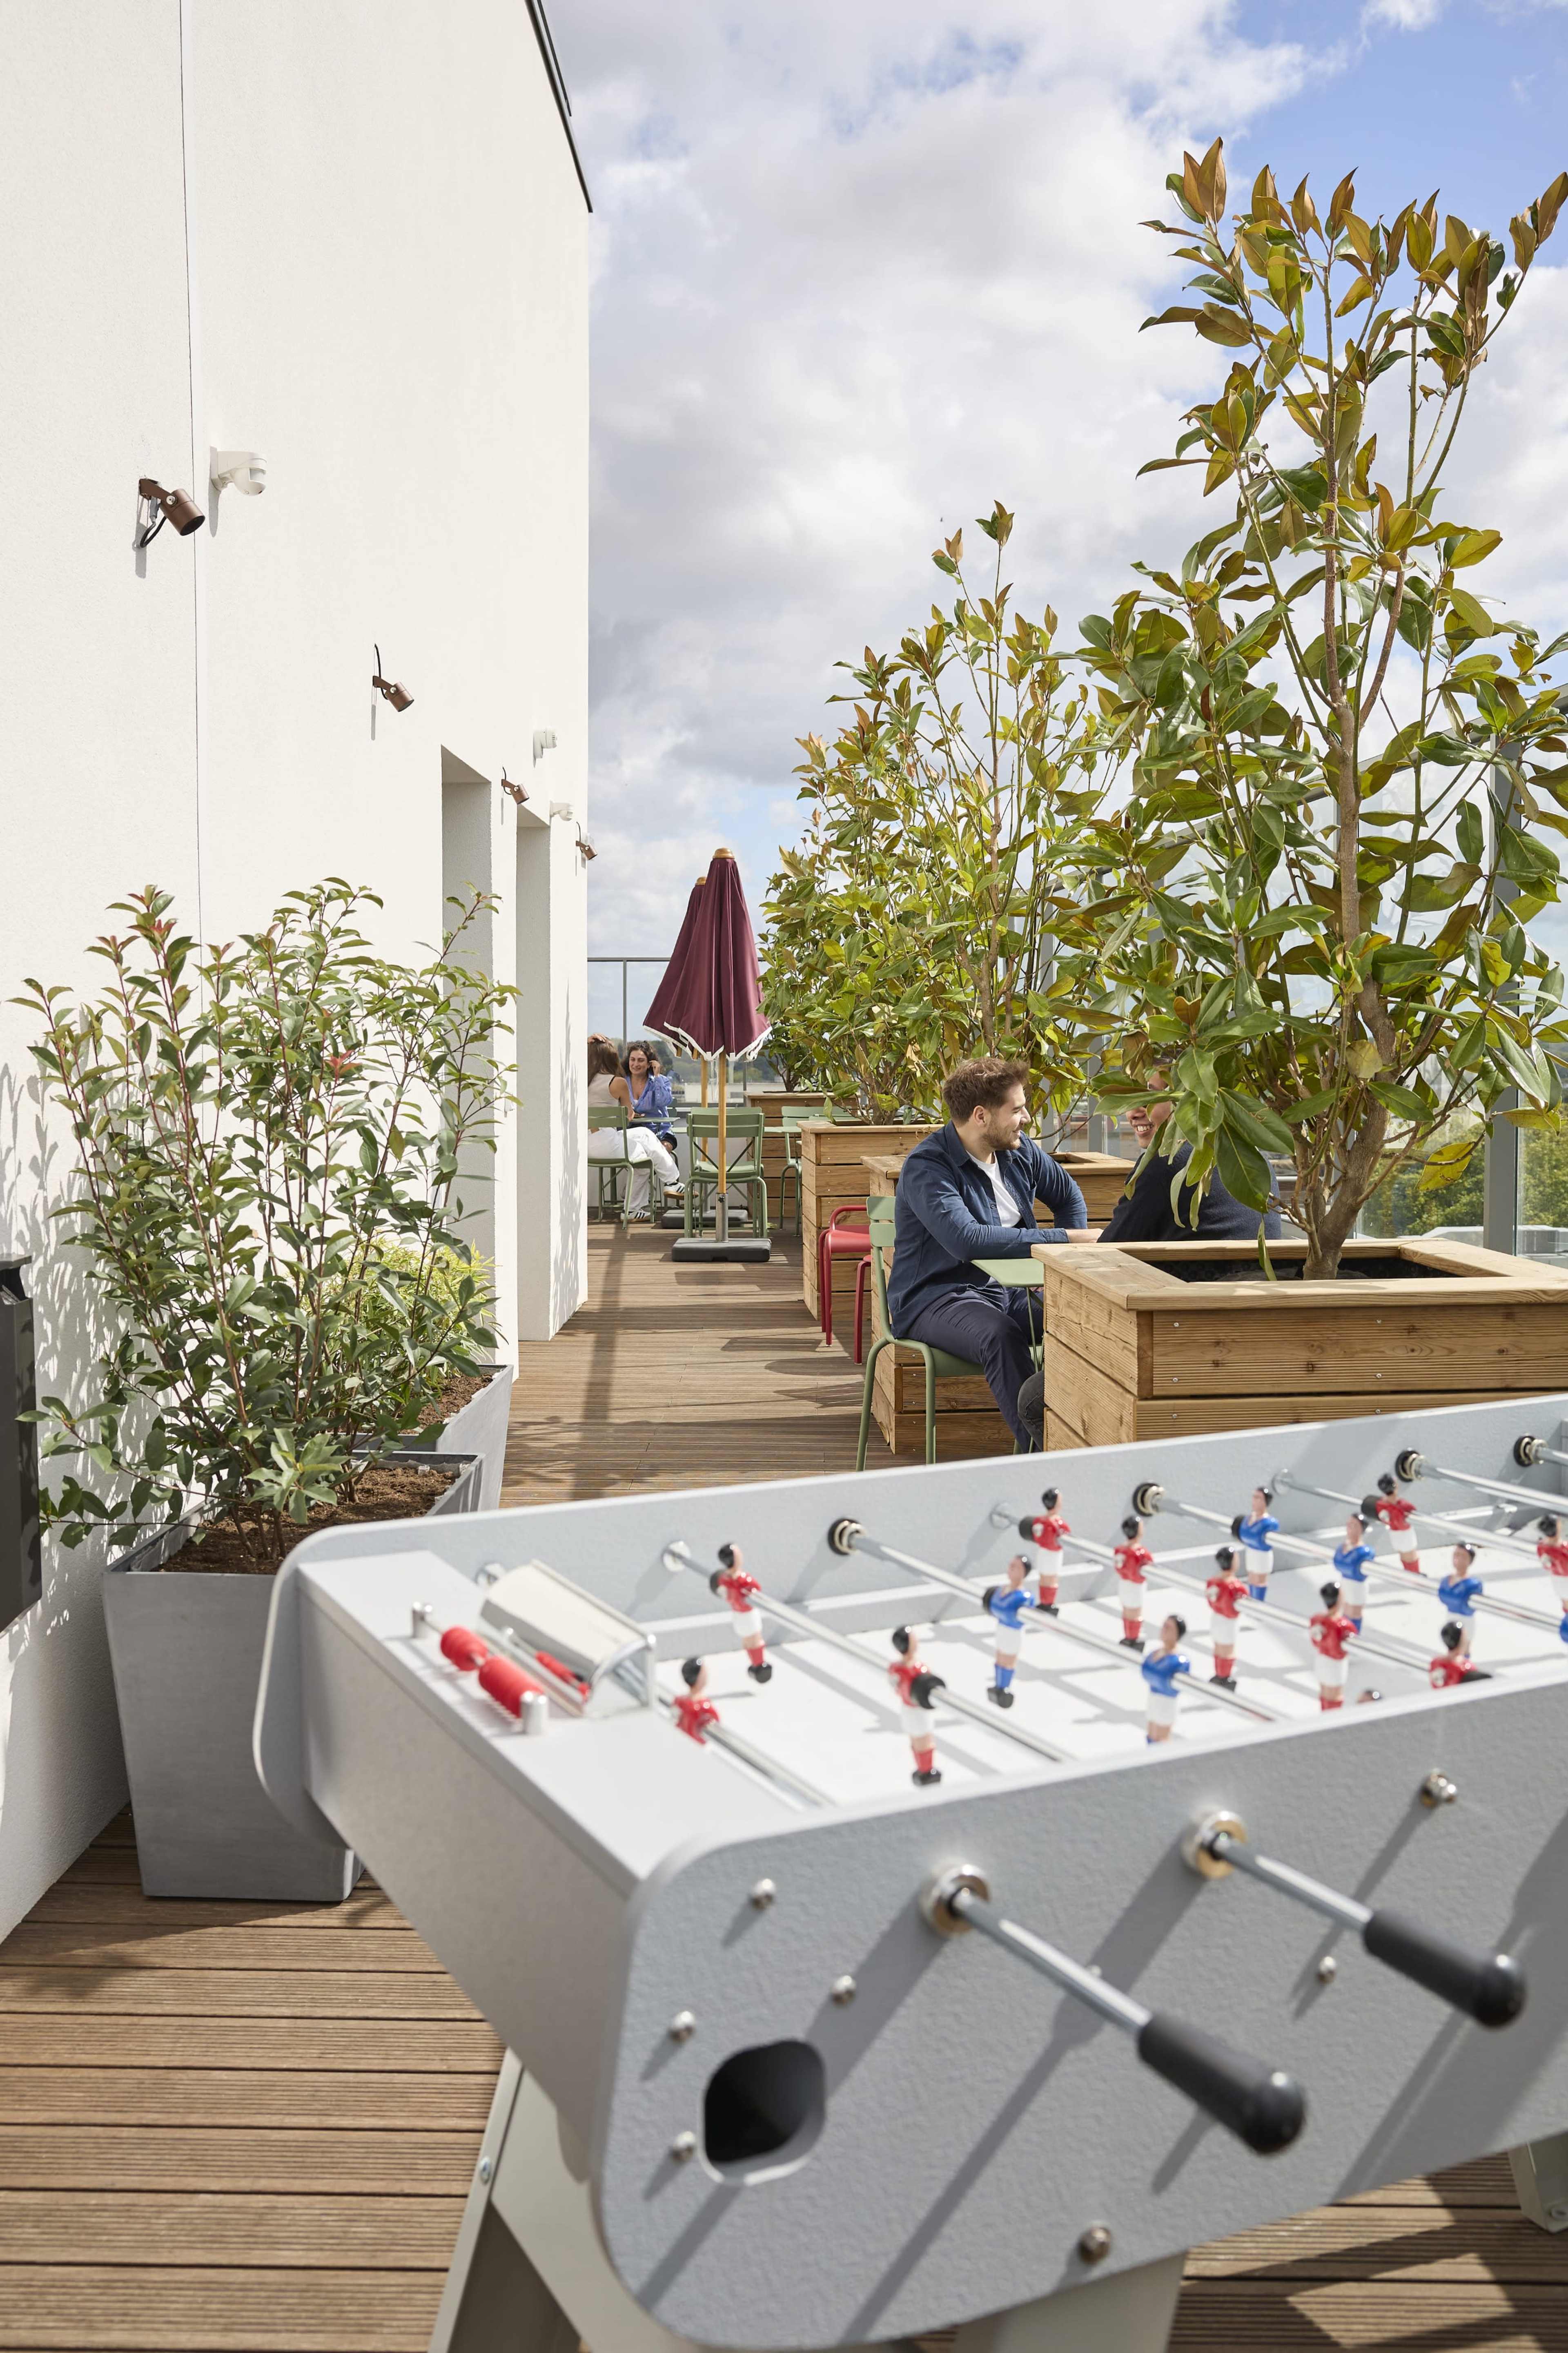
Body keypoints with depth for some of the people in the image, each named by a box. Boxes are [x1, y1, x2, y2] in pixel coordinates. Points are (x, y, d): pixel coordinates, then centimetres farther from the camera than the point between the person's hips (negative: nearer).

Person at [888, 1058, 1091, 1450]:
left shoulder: (1019, 1150, 7)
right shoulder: (926, 1167, -17)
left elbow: (1069, 1196, 25)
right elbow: (967, 1240, -33)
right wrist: (1063, 1239, -29)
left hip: (1005, 1288, 7)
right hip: (936, 1298, -6)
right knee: (1000, 1336, -38)